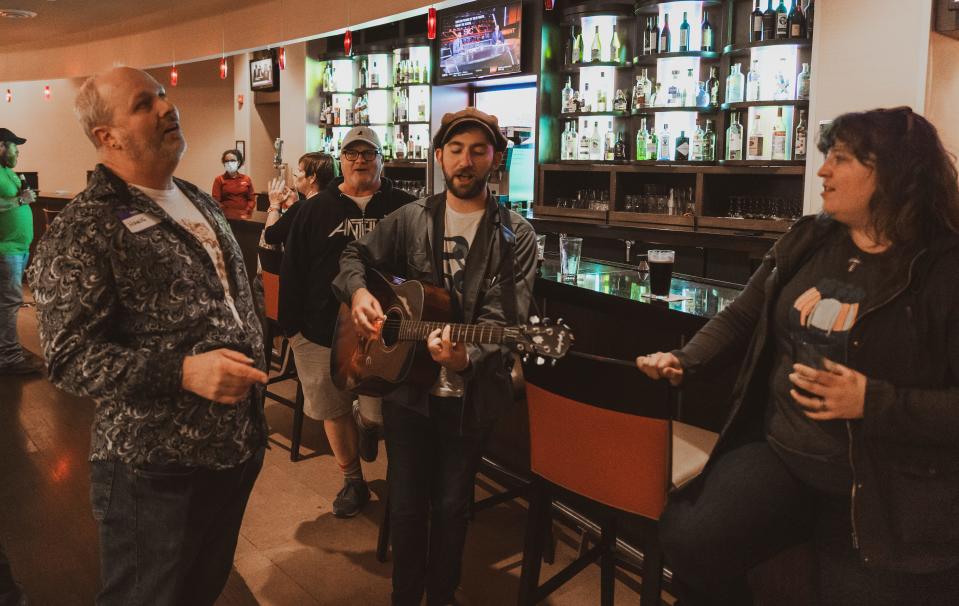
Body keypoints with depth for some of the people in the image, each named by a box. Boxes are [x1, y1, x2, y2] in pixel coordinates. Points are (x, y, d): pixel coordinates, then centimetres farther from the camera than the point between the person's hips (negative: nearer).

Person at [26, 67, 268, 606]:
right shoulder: (82, 231, -14)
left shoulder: (201, 203, 12)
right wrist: (181, 372, -30)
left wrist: (253, 386, 15)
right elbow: (69, 356, -19)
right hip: (158, 474, -7)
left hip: (238, 450, 8)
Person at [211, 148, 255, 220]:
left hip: (243, 218, 2)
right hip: (226, 218, -2)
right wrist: (223, 216, -11)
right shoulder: (219, 179, 5)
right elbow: (216, 201, 0)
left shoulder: (247, 179, 10)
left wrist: (246, 214, -5)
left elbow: (252, 199, 8)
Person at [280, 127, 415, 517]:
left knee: (379, 409, -1)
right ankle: (353, 482, 30)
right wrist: (291, 325, 2)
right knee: (333, 410, 10)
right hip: (322, 330, 2)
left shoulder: (404, 208, 4)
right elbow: (292, 270, 5)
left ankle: (366, 422, 38)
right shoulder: (315, 210, 6)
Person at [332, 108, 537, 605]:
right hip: (405, 383, 2)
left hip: (471, 394, -1)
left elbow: (505, 317, -15)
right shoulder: (409, 219, 3)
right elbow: (355, 256, 15)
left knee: (451, 505, 13)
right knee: (406, 503, 12)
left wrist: (467, 355, -35)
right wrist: (358, 291, -7)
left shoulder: (515, 236, -5)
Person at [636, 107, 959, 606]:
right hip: (777, 453, 4)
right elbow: (741, 318, 15)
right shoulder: (806, 242, 7)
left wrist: (873, 402, -24)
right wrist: (685, 361, 1)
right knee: (689, 541, -16)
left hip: (887, 494, -3)